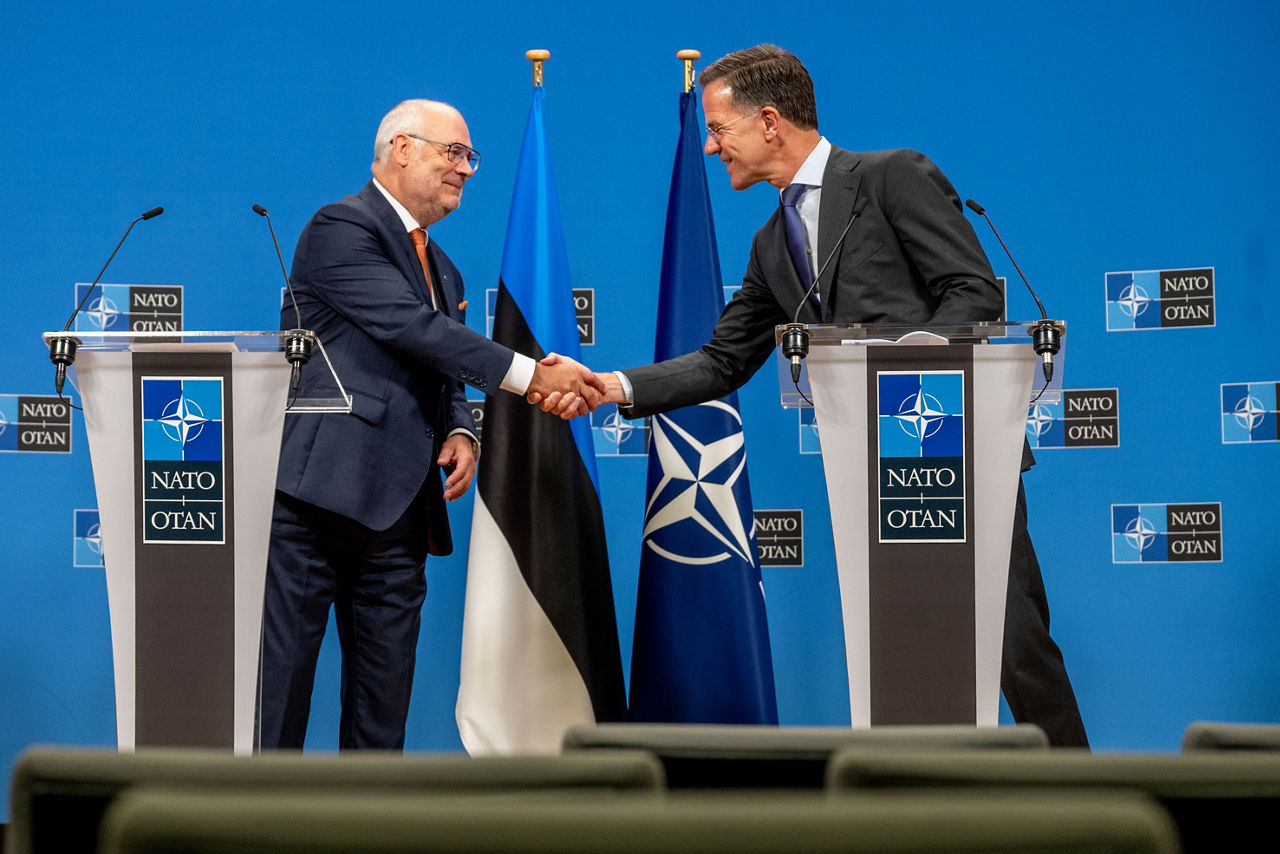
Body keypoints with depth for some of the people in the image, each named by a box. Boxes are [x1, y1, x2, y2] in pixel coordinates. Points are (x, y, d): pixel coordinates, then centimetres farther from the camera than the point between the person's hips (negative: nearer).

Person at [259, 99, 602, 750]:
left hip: (398, 512, 9)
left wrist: (460, 433, 2)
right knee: (279, 678, -6)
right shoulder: (342, 227, -5)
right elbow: (412, 327, -16)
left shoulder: (441, 268, 23)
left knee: (385, 693, 8)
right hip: (318, 496, -8)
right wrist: (529, 374, -18)